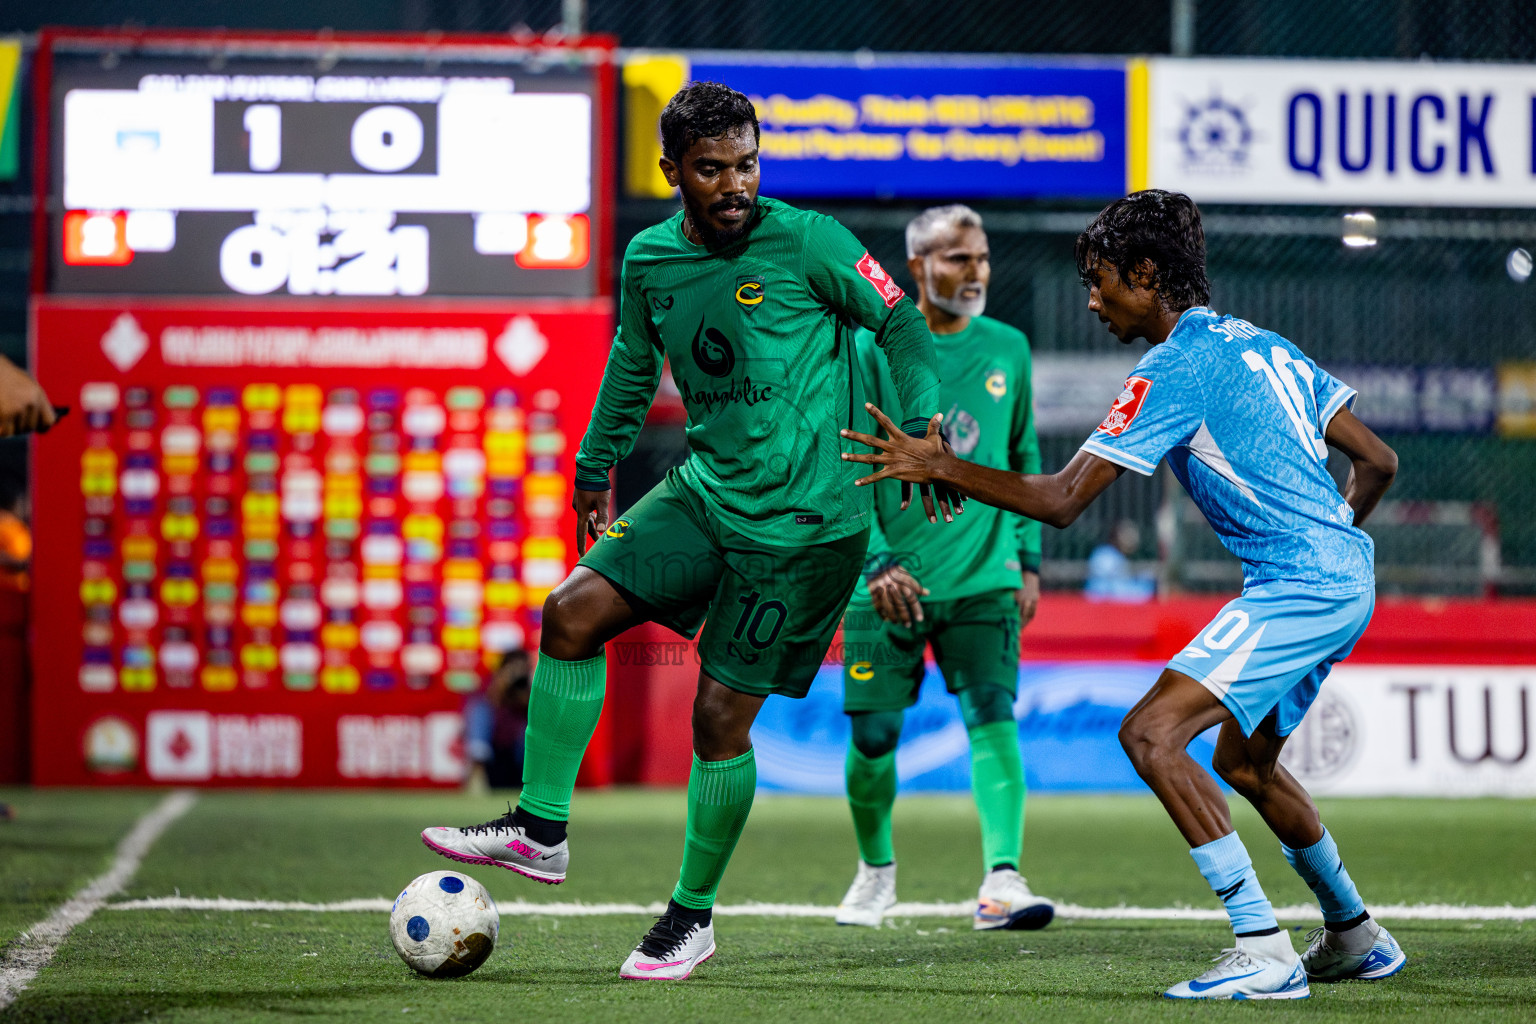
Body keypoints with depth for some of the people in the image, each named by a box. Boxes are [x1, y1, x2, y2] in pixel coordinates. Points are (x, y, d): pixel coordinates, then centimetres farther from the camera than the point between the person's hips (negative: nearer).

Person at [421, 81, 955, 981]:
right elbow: (634, 364, 21)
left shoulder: (805, 241, -13)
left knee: (721, 714, -4)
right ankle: (541, 830, 2)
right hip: (706, 492, 6)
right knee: (573, 614, -9)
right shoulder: (651, 259, 4)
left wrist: (927, 433, -9)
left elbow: (901, 324, -3)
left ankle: (694, 916, 13)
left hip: (804, 519, -6)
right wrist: (596, 470, 29)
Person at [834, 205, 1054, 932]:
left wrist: (1028, 560, 12)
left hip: (983, 576, 2)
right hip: (888, 581, -2)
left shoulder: (1007, 348, 8)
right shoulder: (873, 348, -3)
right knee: (874, 735, 4)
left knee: (994, 716, -16)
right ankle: (876, 868, 29)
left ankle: (1001, 880, -23)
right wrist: (874, 564, -14)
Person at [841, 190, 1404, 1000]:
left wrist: (939, 467, -11)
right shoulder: (1259, 345, 15)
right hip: (1346, 576, 10)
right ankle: (1356, 938, 41)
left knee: (1152, 733, -17)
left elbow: (1060, 500, -16)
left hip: (1297, 589, -10)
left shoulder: (1174, 370, -12)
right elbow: (1377, 461, 17)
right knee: (1241, 758, 27)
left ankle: (1264, 952, -22)